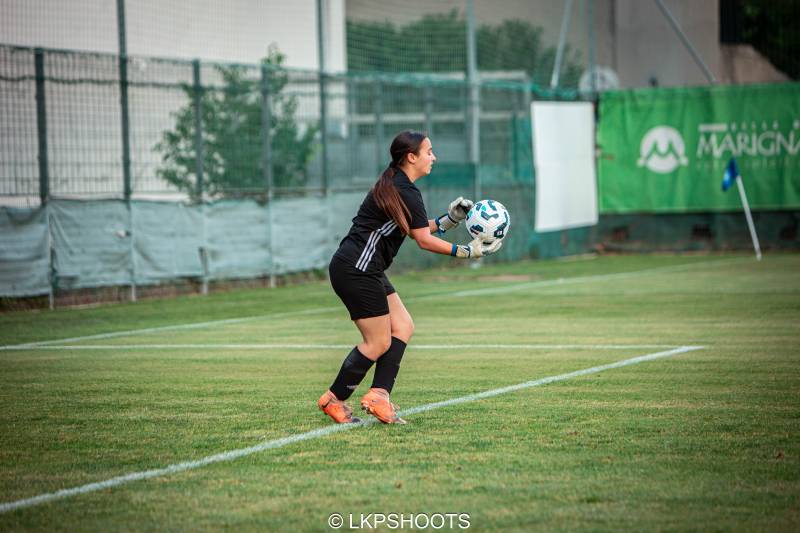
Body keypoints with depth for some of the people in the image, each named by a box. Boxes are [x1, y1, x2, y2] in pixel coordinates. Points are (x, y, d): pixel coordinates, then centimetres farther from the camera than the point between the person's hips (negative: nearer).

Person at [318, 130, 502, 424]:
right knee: (379, 343, -3)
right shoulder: (406, 192, -17)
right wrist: (466, 251, -8)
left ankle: (378, 394, 1)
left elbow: (419, 229, 17)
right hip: (356, 270, -10)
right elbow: (424, 240, -14)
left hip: (366, 270, 10)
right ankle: (333, 399, 8)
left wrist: (450, 218, 7)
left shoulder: (394, 185, 14)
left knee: (403, 326, 7)